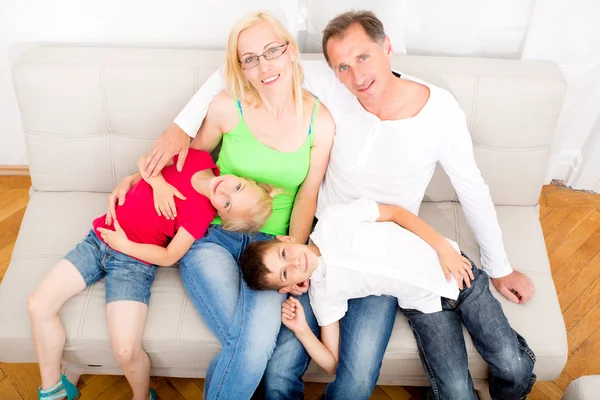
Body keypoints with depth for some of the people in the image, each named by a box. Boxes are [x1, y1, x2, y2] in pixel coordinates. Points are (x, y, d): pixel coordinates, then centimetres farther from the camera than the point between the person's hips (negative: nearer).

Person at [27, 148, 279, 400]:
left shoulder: (202, 212, -19)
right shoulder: (197, 158, -8)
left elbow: (169, 257, -16)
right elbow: (145, 161, 2)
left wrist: (124, 244, -14)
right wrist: (159, 185, -15)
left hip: (133, 262, -5)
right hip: (99, 239, 6)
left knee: (126, 349, -21)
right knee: (39, 304, -3)